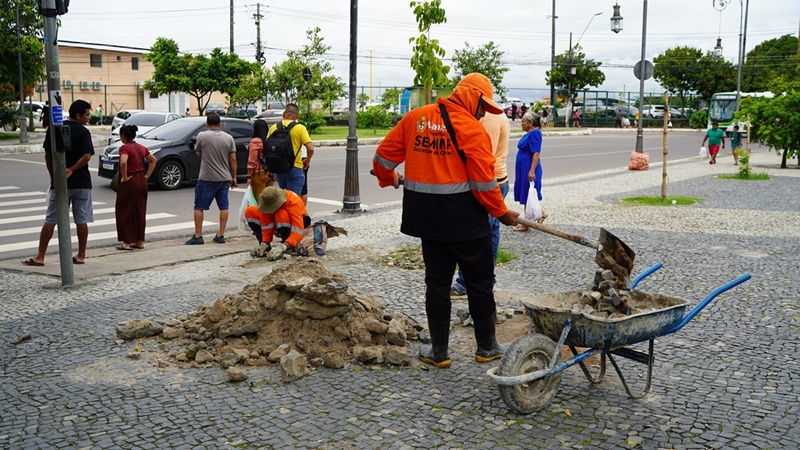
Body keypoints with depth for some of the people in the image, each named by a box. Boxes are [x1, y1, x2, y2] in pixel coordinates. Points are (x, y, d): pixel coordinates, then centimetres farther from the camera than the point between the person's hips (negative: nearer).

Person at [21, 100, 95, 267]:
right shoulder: (83, 132, -6)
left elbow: (48, 155, 5)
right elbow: (87, 156, -20)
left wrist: (52, 176, 12)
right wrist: (71, 170, -14)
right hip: (81, 183, -2)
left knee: (50, 220, 6)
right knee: (81, 220, 6)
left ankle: (40, 256, 5)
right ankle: (81, 256, 11)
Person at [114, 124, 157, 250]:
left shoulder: (125, 148, -12)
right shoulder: (141, 147, 10)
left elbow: (123, 162, -29)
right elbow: (153, 160, 19)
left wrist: (124, 177, -18)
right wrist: (147, 176, 14)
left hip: (130, 182, -7)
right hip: (142, 182, 7)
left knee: (124, 212, 4)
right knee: (140, 212, 11)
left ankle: (128, 242, 4)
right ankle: (140, 241, 15)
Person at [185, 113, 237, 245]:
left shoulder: (202, 136, -7)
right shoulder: (229, 138, 0)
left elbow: (198, 153, 8)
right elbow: (233, 159, 0)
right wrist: (234, 177, 7)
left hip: (206, 179, -3)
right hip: (224, 178, 3)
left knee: (199, 207, 4)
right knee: (223, 207, 9)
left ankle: (198, 236, 3)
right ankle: (221, 235, 9)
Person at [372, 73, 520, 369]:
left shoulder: (415, 118, 4)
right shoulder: (472, 129, -11)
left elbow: (384, 156, 10)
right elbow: (484, 184, -15)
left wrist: (389, 179, 29)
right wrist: (502, 213, -1)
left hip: (427, 219, 5)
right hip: (466, 222, -5)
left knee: (437, 283, 13)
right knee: (480, 283, 11)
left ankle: (439, 352, 19)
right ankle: (487, 348, 23)